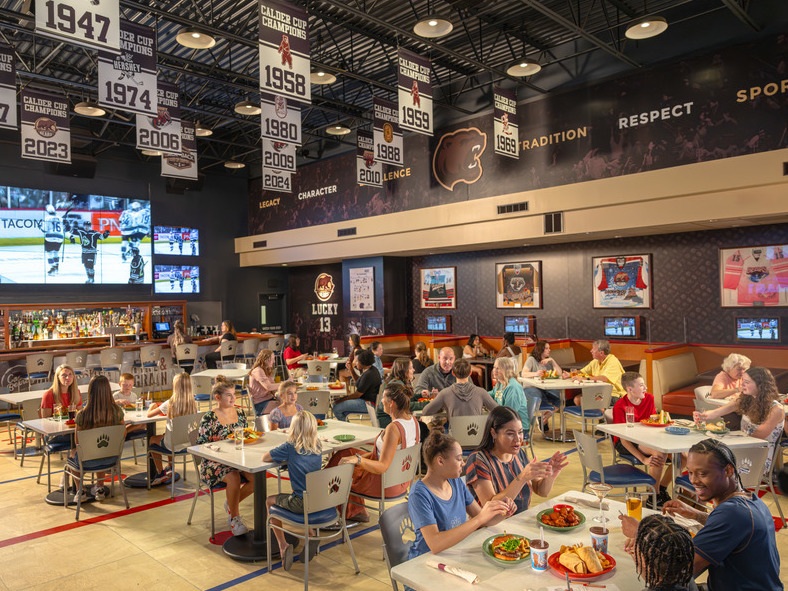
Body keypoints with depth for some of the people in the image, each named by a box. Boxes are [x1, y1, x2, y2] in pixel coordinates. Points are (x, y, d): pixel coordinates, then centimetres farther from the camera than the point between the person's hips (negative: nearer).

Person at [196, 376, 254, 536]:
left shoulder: (239, 412, 8)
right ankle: (234, 518, -13)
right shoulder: (209, 418, -7)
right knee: (233, 477, -34)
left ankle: (231, 503, 6)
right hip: (215, 462, -5)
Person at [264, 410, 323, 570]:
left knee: (270, 501, 20)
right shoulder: (317, 446, 3)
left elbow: (264, 458, -2)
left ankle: (283, 545, 10)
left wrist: (281, 455, 13)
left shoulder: (289, 447, -13)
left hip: (301, 503, -5)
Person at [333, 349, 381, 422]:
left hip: (368, 403, -11)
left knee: (337, 408, -17)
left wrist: (341, 399, -11)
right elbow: (358, 382, 25)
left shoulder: (369, 374, -23)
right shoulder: (366, 370, 9)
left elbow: (357, 394, -20)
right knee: (336, 403, 11)